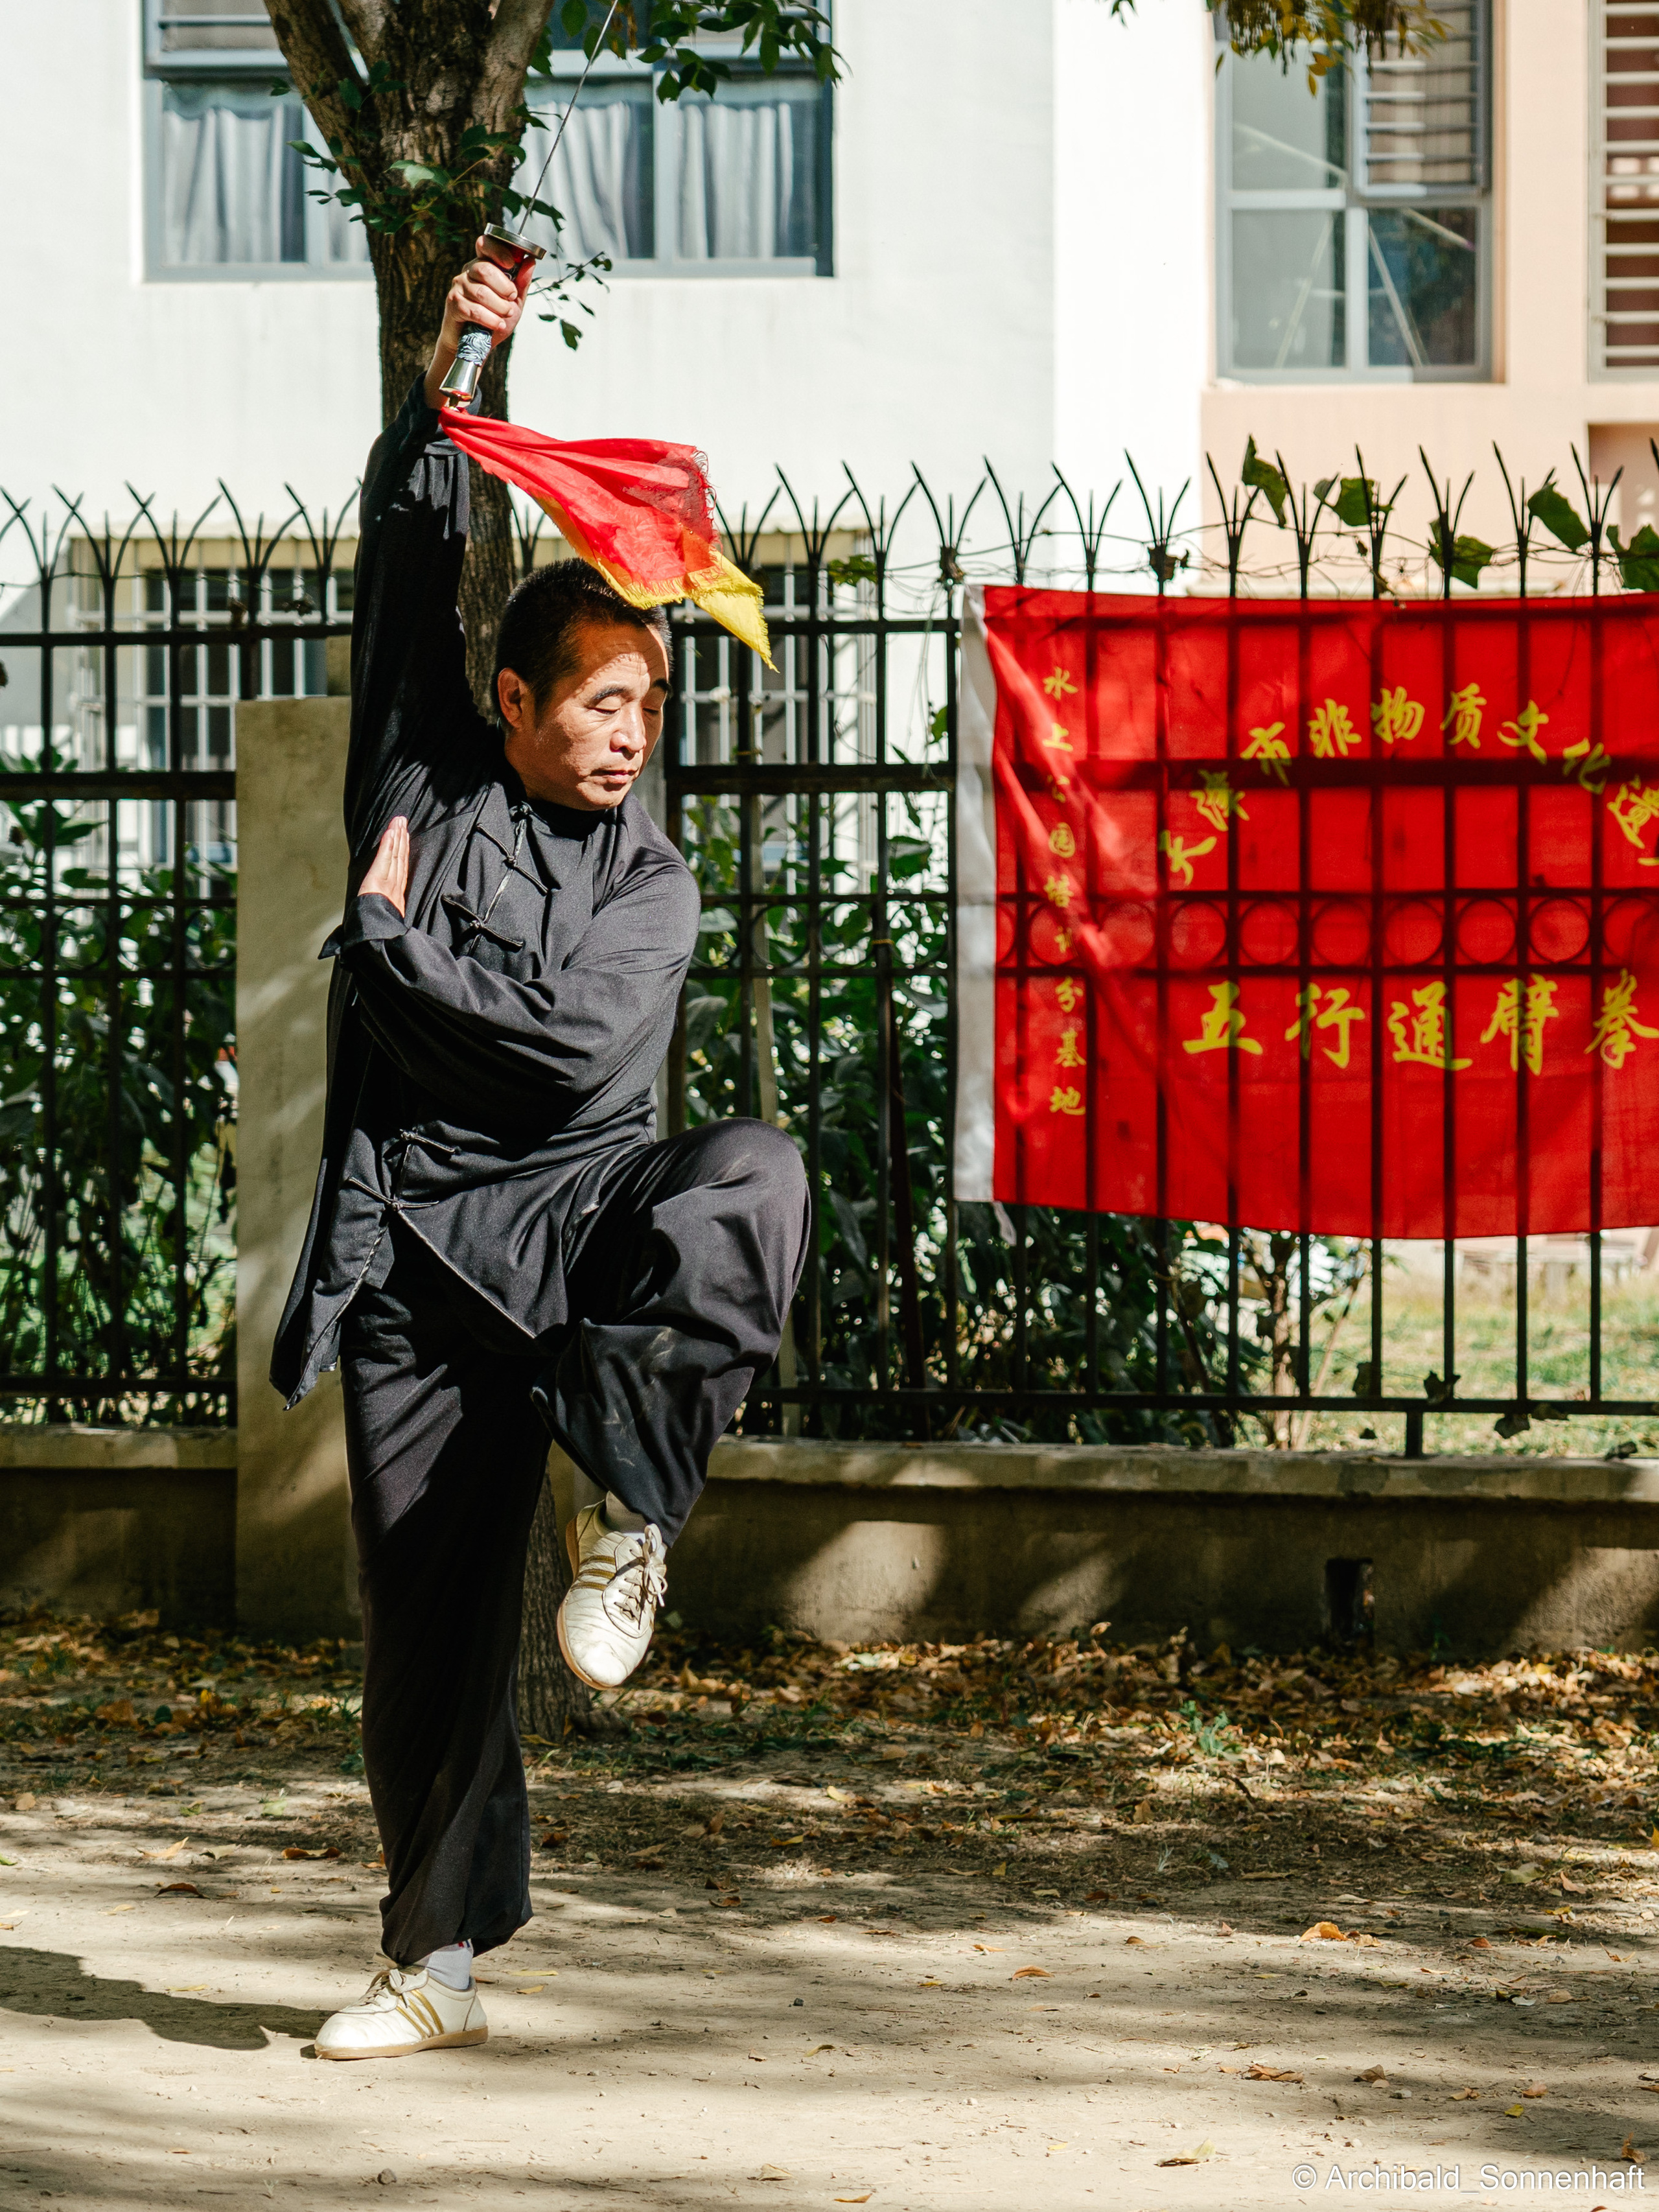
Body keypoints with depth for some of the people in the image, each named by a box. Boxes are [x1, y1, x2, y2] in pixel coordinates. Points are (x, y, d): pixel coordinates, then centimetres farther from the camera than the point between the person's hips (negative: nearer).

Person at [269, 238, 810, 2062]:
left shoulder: (648, 880, 6)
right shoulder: (420, 776, 10)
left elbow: (571, 1041, -11)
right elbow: (404, 566, 5)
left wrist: (390, 936, -5)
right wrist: (445, 386, 0)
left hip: (572, 1209, -1)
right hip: (415, 1243, 1)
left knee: (751, 1176, -34)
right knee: (427, 1604, 1)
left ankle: (620, 1502, -19)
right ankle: (435, 1961, 14)